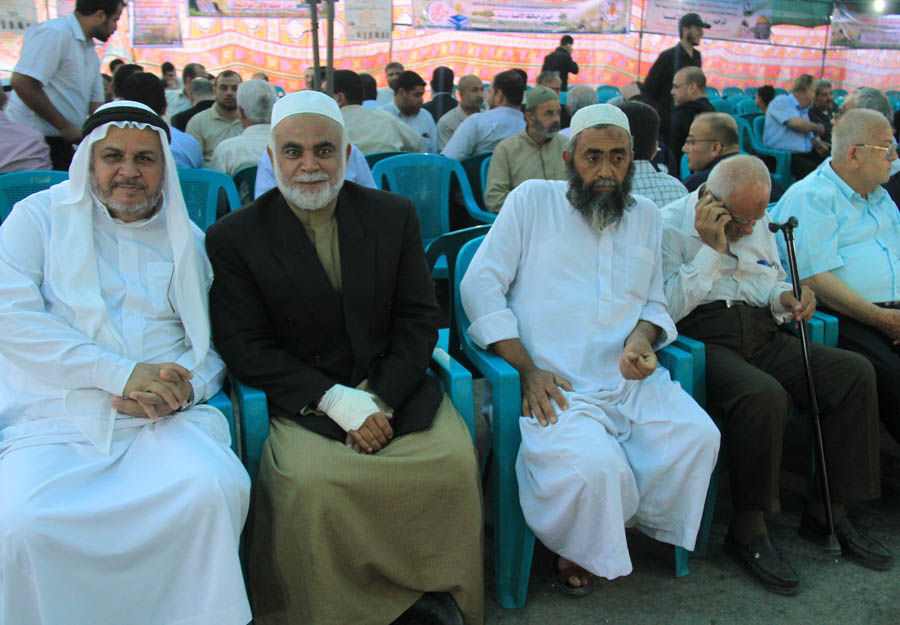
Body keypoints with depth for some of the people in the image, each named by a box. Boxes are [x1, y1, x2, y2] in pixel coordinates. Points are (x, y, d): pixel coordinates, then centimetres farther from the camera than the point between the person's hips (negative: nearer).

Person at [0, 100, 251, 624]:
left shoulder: (189, 240, 19)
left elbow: (215, 345, 13)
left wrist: (180, 389, -12)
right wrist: (121, 373, -14)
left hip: (163, 421, 2)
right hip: (54, 419, -1)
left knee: (216, 489, -29)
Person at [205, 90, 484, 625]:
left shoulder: (394, 214, 7)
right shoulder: (235, 237, 0)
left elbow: (418, 319, 5)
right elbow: (244, 347, -5)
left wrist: (381, 397, -11)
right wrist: (333, 399, -16)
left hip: (394, 384, 2)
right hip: (302, 396, -2)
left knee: (455, 460, -23)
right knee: (308, 481, -30)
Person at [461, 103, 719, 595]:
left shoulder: (646, 216, 18)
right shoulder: (532, 200, 5)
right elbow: (480, 285, -2)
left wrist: (642, 339, -3)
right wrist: (527, 369, -10)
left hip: (631, 380, 5)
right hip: (556, 387, -5)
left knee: (699, 438, -19)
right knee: (594, 466, -30)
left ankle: (614, 525, 5)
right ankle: (572, 546, 6)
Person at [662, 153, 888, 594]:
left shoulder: (758, 224, 20)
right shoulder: (669, 227, -3)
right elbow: (669, 308, -13)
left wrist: (786, 298, 3)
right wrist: (712, 249, -15)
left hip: (762, 337, 7)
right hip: (702, 340, -7)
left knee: (856, 373, -14)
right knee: (764, 394, -36)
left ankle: (827, 513, -2)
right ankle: (747, 532, -17)